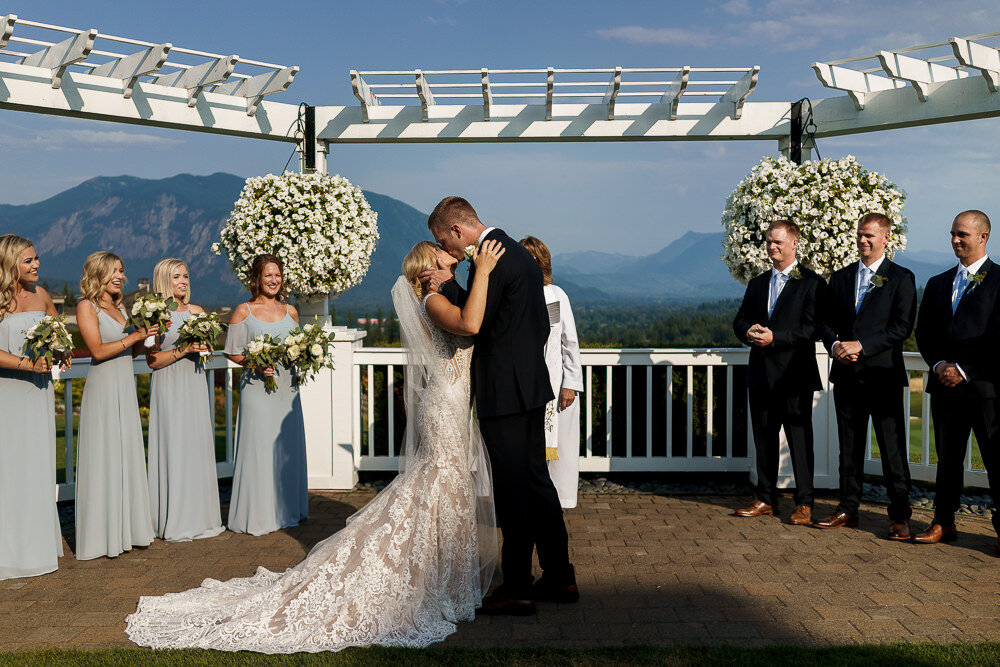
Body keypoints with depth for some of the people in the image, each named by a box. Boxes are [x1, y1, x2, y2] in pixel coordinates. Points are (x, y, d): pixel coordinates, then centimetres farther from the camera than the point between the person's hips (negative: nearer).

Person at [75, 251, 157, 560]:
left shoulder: (119, 307, 15)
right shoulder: (87, 306, -5)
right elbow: (98, 350, -14)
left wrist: (146, 335, 2)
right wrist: (134, 336, -17)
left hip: (126, 388, 7)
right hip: (103, 387, -7)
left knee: (128, 456, 9)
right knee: (103, 458, -3)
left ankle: (128, 529, 17)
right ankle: (102, 535, 4)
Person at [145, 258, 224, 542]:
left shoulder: (196, 311, 12)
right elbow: (153, 360, -9)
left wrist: (203, 347, -3)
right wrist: (184, 350, -17)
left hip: (195, 385, 6)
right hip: (169, 388, -6)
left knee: (199, 447, 7)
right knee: (173, 448, -4)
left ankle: (200, 516, 17)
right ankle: (174, 522, 3)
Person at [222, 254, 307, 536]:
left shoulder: (290, 311, 13)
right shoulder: (243, 311, 1)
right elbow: (232, 352, 1)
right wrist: (255, 363, -15)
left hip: (286, 387, 4)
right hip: (257, 388, -4)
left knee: (287, 447, 7)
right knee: (258, 447, -5)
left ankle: (285, 510, 20)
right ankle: (256, 515, 4)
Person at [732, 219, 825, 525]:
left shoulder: (811, 283, -3)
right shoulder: (757, 284, 17)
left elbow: (812, 328, -11)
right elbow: (740, 320, 16)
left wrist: (775, 337, -19)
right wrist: (749, 332, -7)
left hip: (794, 374, -6)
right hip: (761, 374, 6)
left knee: (800, 439, -1)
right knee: (763, 438, 11)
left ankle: (804, 504, 7)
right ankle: (766, 499, 21)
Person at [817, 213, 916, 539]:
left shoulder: (901, 278, 1)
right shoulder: (840, 277, 15)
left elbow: (902, 326, -8)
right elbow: (827, 322, 14)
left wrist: (861, 346, -16)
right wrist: (835, 345, -7)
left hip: (883, 374, -4)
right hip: (847, 374, 4)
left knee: (893, 448, -2)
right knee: (849, 447, 10)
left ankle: (899, 516, 5)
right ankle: (848, 509, 18)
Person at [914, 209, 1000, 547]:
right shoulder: (937, 284, 16)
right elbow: (924, 333, 14)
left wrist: (964, 369, -13)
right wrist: (939, 364, -3)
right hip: (945, 383, 5)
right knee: (947, 456, 11)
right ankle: (943, 523, 19)